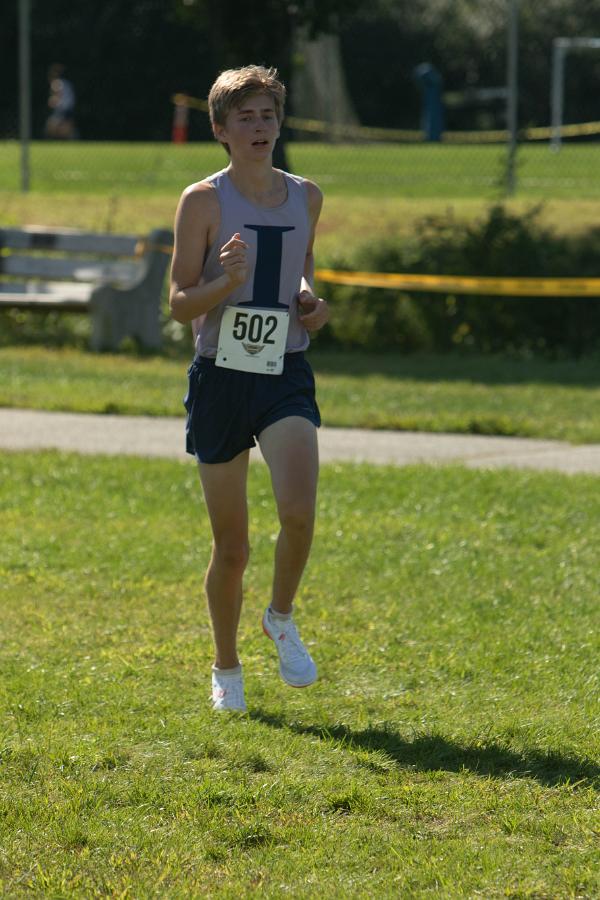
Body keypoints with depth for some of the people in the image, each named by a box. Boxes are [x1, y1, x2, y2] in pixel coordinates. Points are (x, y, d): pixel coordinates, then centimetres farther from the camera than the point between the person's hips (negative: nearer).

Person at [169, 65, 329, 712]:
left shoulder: (305, 197, 8)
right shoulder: (203, 202, -5)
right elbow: (179, 302, -5)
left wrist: (311, 299, 4)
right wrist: (225, 283, -24)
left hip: (287, 374, 2)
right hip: (221, 375, -2)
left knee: (298, 511, -22)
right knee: (230, 547, 5)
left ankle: (282, 619, 6)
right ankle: (226, 668, 27)